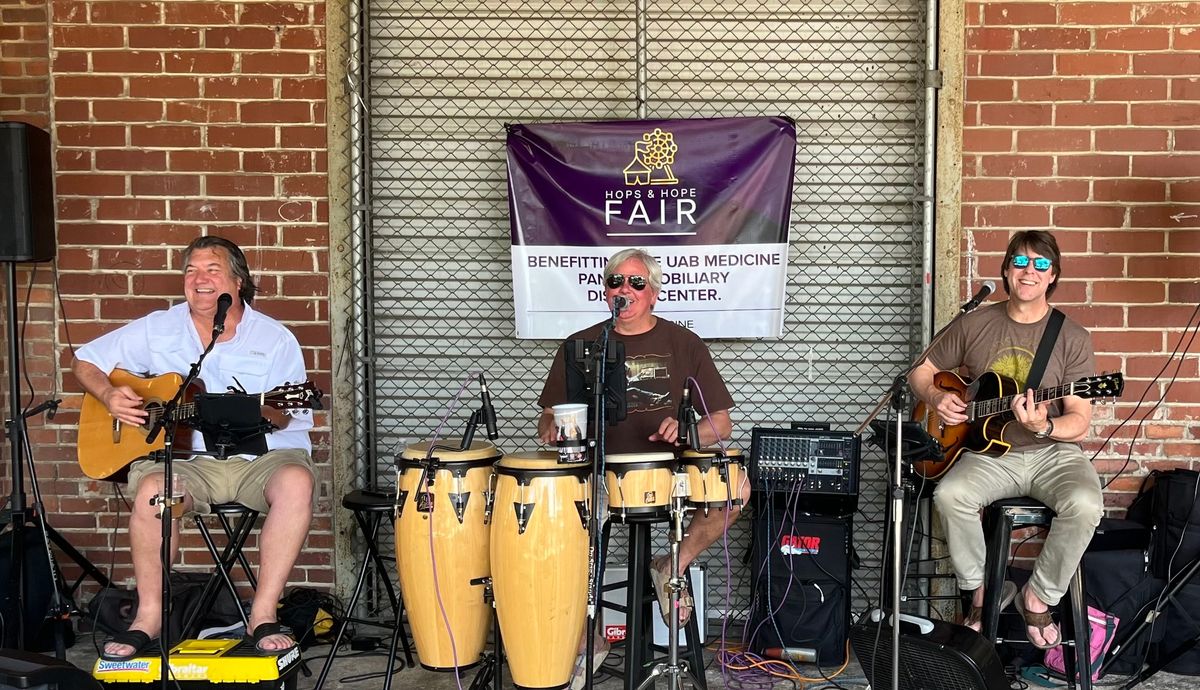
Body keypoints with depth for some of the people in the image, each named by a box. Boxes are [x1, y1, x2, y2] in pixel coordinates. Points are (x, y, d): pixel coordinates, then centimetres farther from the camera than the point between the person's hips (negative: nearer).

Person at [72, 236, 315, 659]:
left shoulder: (275, 339, 3)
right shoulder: (157, 330, 10)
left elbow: (290, 418, 0)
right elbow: (85, 361, 18)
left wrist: (268, 412, -24)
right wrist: (109, 395, -3)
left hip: (261, 455, -1)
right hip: (187, 459, 1)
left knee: (296, 481, -34)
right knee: (153, 488, -33)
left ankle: (263, 615, -24)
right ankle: (149, 618, -15)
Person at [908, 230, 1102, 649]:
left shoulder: (1072, 338, 0)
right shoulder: (975, 324, 5)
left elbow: (1079, 421, -5)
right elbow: (921, 373, 16)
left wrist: (1044, 427, -26)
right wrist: (937, 398, -6)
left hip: (1052, 452, -1)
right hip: (990, 453, 1)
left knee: (1085, 503, -32)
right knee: (950, 495, -30)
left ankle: (1039, 596, -6)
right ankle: (983, 591, -5)